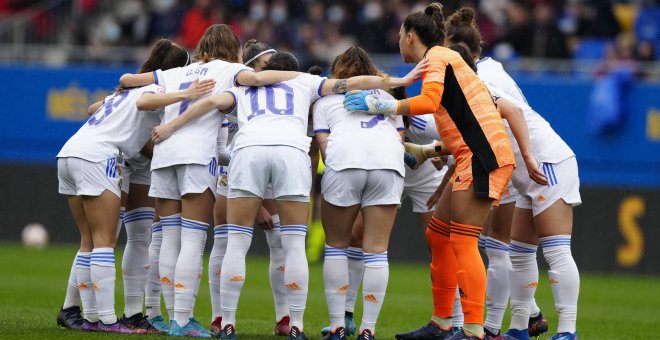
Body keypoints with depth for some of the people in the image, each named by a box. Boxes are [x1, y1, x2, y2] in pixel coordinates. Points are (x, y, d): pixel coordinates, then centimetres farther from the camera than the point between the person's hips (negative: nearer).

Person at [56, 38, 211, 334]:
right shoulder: (156, 87, 0)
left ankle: (90, 316, 7)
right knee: (105, 241, -9)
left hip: (69, 154, 9)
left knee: (89, 241, 10)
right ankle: (107, 319, -13)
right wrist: (184, 95, -30)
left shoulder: (127, 87, 26)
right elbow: (145, 100, -22)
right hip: (96, 157, -9)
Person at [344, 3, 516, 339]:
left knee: (462, 241, -13)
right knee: (438, 235, 13)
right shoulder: (445, 59, 23)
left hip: (482, 155, -10)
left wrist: (379, 106, -15)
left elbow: (428, 101, -22)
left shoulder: (436, 56, -4)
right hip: (473, 157, 10)